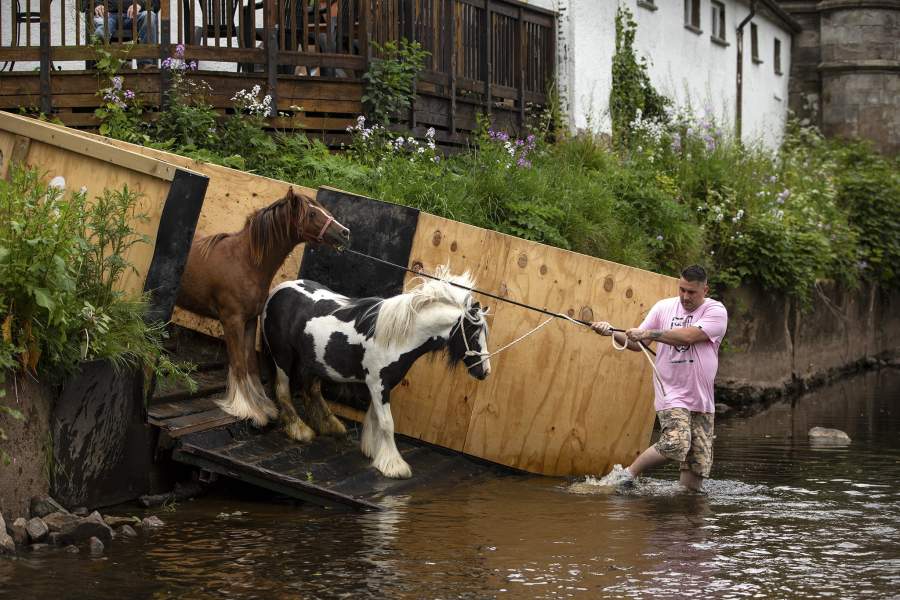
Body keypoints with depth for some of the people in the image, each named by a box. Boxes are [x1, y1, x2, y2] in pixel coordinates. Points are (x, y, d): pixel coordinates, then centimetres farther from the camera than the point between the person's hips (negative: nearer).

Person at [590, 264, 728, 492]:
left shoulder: (716, 311, -3)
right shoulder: (664, 307, 7)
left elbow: (688, 336, -18)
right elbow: (637, 343, 9)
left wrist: (649, 333, -18)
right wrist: (611, 333, -8)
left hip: (701, 400, 1)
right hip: (671, 394, -1)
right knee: (675, 443, -26)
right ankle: (626, 474, -11)